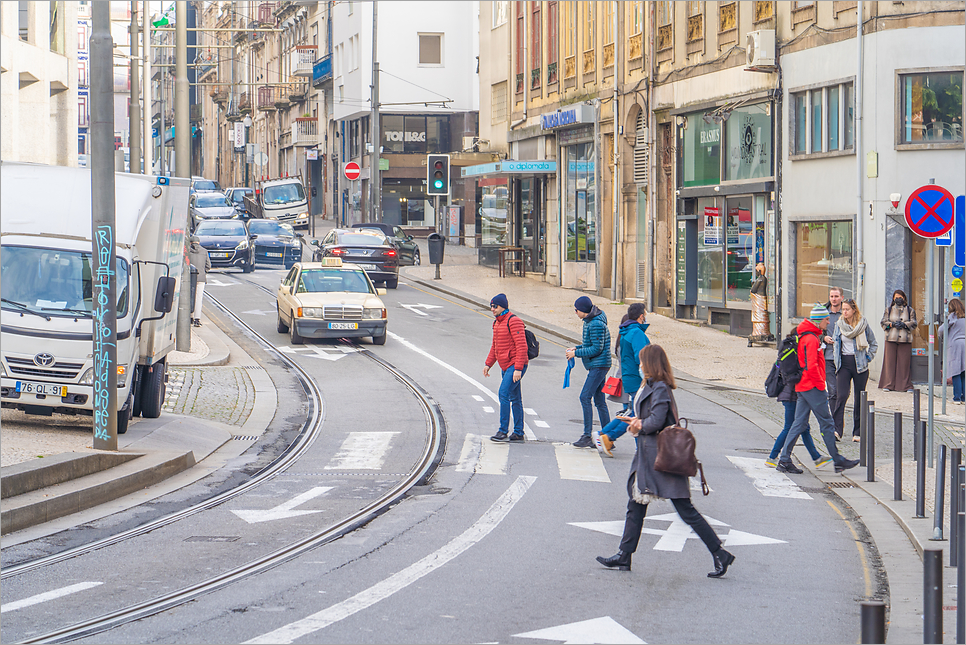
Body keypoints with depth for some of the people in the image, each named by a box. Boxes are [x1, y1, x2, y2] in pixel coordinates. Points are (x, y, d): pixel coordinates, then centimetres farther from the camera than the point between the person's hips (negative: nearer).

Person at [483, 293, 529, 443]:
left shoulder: (513, 322, -15)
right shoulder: (497, 323, 14)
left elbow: (521, 346, -20)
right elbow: (495, 346, 24)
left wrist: (518, 369, -24)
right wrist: (488, 364, 16)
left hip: (515, 365, -10)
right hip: (505, 366, 10)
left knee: (504, 394, -17)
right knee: (514, 398, 12)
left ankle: (503, 431, -16)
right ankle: (518, 433, 17)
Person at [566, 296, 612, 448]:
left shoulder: (596, 324, -18)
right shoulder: (589, 321, 14)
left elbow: (597, 349, -20)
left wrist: (576, 353, -15)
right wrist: (576, 348, 10)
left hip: (599, 366, -11)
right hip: (596, 366, 11)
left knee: (585, 397, -13)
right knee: (599, 401, 10)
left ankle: (587, 436, -13)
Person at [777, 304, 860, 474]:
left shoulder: (807, 336, 17)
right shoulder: (811, 338, -16)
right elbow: (811, 366, -23)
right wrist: (820, 384, -15)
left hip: (802, 387, 10)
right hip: (813, 387, -10)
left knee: (799, 424, 8)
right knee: (827, 423, -2)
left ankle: (784, 460, 5)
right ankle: (838, 461, 4)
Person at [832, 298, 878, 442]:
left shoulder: (863, 324, 2)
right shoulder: (839, 325, 6)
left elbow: (873, 344, 12)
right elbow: (834, 343, 18)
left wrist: (868, 357, 2)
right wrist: (837, 357, 8)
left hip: (860, 364, 0)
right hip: (844, 364, 0)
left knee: (859, 398, 3)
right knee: (842, 396, -15)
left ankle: (857, 432, 10)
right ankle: (836, 429, -20)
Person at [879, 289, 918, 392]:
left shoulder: (910, 310, 13)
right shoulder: (888, 310, 15)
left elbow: (914, 323, 6)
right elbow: (883, 322, 8)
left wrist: (904, 324, -11)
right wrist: (892, 324, -10)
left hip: (905, 339, 0)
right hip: (891, 338, 0)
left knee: (905, 362, -3)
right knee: (890, 361, -3)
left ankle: (906, 385, 2)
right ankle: (888, 385, 0)